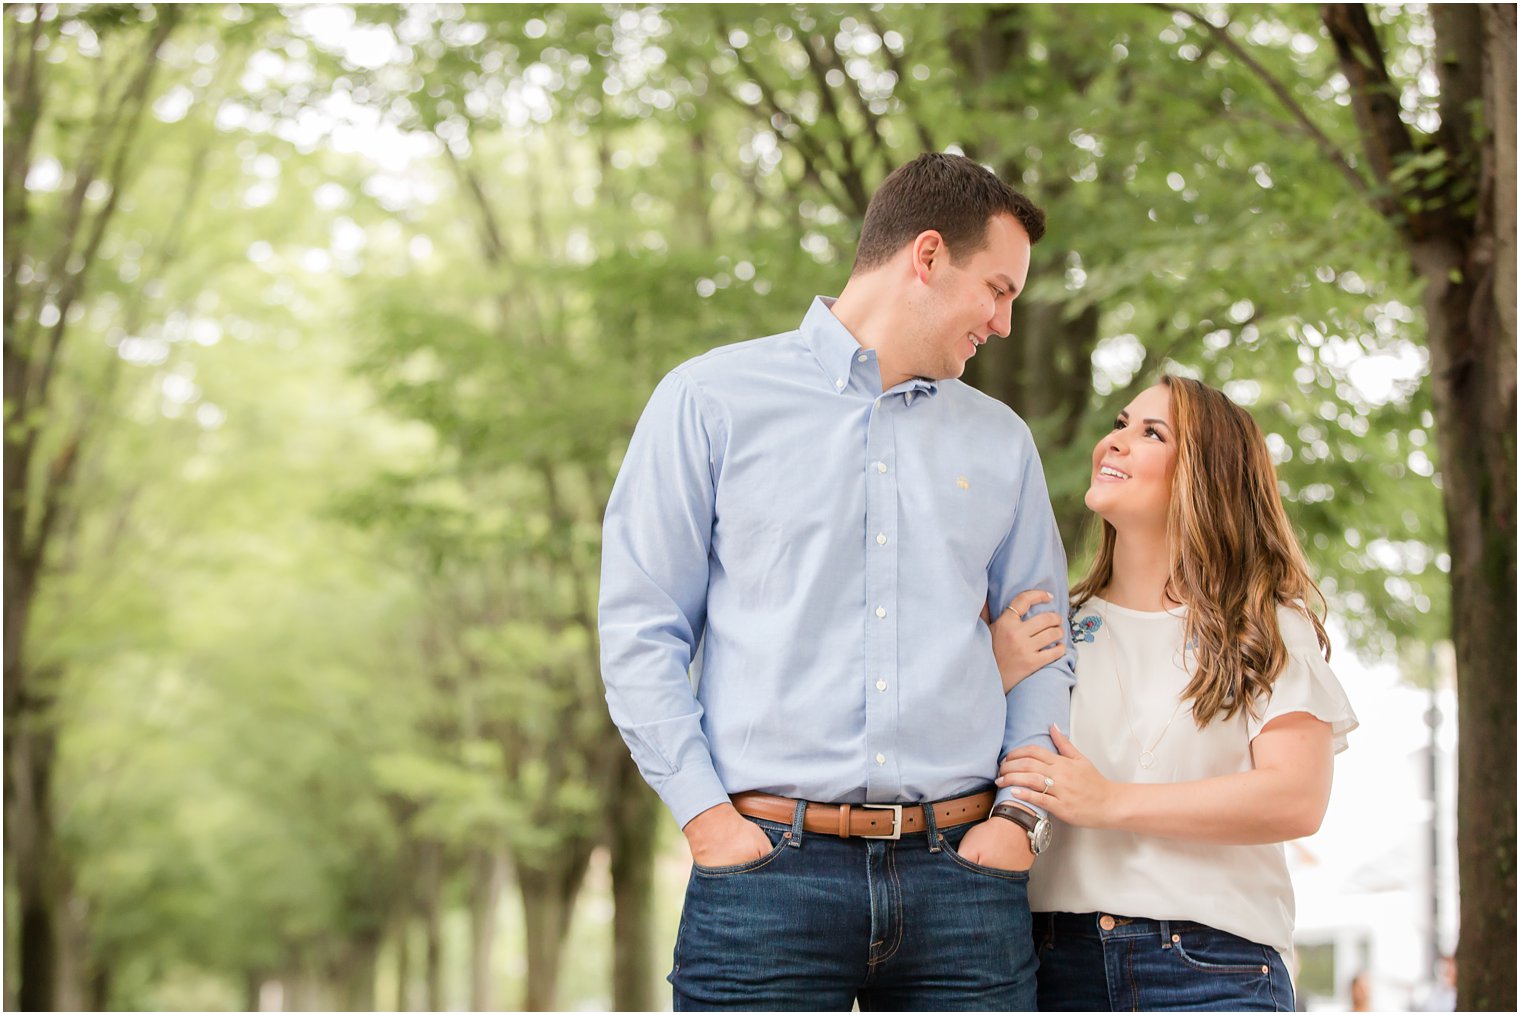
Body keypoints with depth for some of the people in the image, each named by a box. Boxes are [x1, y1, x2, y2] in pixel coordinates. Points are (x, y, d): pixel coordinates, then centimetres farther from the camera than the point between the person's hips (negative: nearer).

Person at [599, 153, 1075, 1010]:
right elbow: (640, 628, 2)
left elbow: (1043, 652, 19)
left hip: (961, 874, 3)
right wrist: (706, 815, -6)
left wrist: (1020, 814, 4)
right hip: (770, 867, -3)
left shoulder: (1001, 442, 17)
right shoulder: (713, 401, 5)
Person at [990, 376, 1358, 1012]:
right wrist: (994, 684, -7)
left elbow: (1298, 800, -8)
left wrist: (1108, 802, -14)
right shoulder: (1052, 627, 16)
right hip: (1059, 962, 2)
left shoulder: (1268, 628, 6)